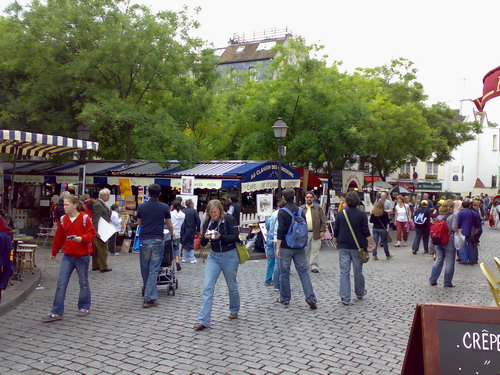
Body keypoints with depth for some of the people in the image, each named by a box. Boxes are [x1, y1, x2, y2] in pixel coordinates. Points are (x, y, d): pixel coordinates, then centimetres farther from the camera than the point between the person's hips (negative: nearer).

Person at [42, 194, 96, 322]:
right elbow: (59, 237, 13)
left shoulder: (84, 218, -10)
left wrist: (82, 238, -28)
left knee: (83, 282, 10)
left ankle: (84, 307, 26)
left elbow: (91, 234, -10)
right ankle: (56, 312, 3)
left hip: (82, 256, -4)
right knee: (61, 283, -1)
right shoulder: (63, 219, 4)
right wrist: (54, 252, 20)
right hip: (68, 256, 4)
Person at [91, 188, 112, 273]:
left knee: (97, 249, 15)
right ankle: (103, 267, 3)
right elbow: (95, 219, -24)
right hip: (99, 231, -10)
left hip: (99, 231, 10)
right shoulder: (98, 205, -18)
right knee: (103, 249, -3)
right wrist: (96, 231, -28)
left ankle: (95, 266, 22)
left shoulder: (102, 204, 13)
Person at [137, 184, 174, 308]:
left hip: (144, 240, 1)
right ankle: (149, 298, -4)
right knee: (153, 270, -1)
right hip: (158, 240, -1)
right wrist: (172, 233, 31)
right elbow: (169, 224, 10)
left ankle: (147, 290, 34)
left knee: (145, 269, 15)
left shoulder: (141, 207, 1)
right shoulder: (164, 207, -2)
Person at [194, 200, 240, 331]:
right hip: (213, 256, 3)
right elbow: (203, 243, 2)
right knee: (207, 287, -9)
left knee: (232, 286, 14)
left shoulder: (229, 219, -10)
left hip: (229, 256, -3)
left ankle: (234, 311, 40)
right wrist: (205, 237, -20)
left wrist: (220, 236, -29)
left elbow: (234, 237, -15)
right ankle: (203, 321, -9)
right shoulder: (207, 222, 2)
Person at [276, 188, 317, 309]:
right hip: (300, 247, 4)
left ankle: (285, 299, 17)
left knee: (284, 273, 8)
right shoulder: (300, 211, 6)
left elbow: (281, 231, -16)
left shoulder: (282, 211, -10)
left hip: (286, 247, -4)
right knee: (303, 272, 5)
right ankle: (310, 297, -5)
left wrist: (278, 247, -14)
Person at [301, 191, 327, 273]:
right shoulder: (301, 209, 9)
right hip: (305, 233, 2)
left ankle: (314, 266, 1)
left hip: (316, 233, -1)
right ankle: (307, 266, 20)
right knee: (306, 251, 9)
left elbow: (323, 221, 3)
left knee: (315, 250, -3)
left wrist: (322, 231, -5)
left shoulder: (318, 208, 5)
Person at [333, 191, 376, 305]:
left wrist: (334, 242, 19)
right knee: (358, 271, 15)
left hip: (343, 247, 1)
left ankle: (345, 298, -2)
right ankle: (360, 293, 34)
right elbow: (366, 232, -8)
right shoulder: (362, 215, -6)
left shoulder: (341, 214, 0)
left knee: (344, 272, 1)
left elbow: (336, 231, 4)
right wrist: (373, 244, 1)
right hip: (357, 247, -1)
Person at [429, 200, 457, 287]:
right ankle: (448, 283, 11)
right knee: (449, 262, 6)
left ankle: (432, 280, 16)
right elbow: (454, 228, -20)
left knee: (438, 260, 15)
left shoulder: (439, 216, 5)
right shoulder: (453, 216, -10)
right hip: (449, 241, -5)